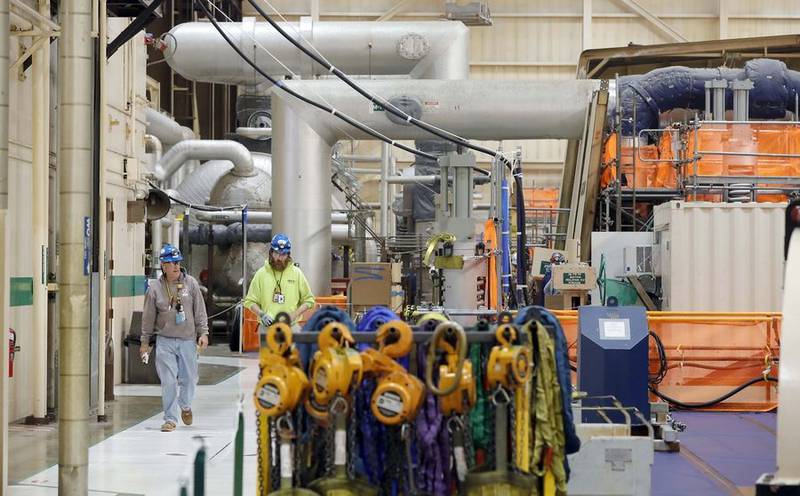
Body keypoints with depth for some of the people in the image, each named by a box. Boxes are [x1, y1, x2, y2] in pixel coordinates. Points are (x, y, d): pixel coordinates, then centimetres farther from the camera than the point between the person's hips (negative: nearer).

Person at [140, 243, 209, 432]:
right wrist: (145, 342, 9)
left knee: (189, 379, 8)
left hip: (188, 340, 1)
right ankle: (170, 419, 4)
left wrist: (203, 333, -2)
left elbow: (200, 311, 4)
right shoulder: (155, 289, -1)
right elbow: (148, 317, 6)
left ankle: (185, 406, 38)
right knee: (168, 382, -5)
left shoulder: (191, 283, 0)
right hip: (165, 341, -1)